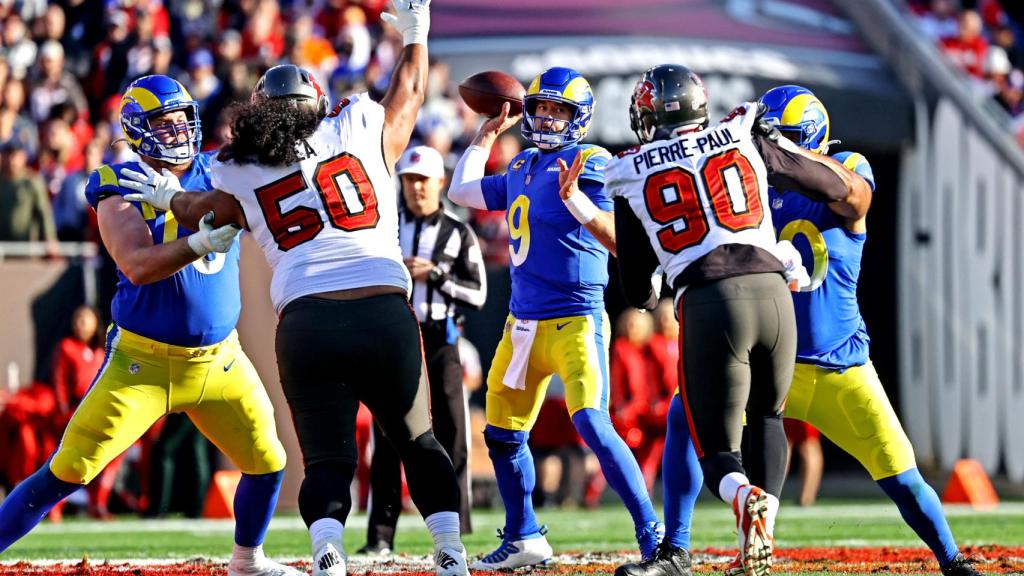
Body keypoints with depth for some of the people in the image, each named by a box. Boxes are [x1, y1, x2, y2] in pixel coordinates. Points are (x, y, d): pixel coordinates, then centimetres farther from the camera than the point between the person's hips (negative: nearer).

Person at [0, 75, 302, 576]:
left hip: (219, 360, 4)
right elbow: (137, 266, -25)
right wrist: (201, 243, -39)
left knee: (267, 464, 7)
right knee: (66, 473, -9)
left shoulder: (219, 172, 3)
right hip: (141, 362, -4)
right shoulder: (121, 190, -11)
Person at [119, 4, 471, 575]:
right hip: (386, 313, 0)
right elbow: (410, 91, 30)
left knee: (327, 458, 3)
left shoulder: (243, 175, 12)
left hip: (305, 323, 0)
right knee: (418, 443, 18)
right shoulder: (362, 128, 11)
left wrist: (168, 196, 54)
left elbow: (201, 211, 33)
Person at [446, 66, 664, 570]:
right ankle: (522, 540, 27)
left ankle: (653, 536, -19)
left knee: (592, 426, -23)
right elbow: (461, 192, 26)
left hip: (575, 322, -8)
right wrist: (488, 133, 22)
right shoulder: (521, 168, 13)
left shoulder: (590, 164, -10)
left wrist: (574, 199, -36)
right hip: (523, 321, 8)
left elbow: (619, 240, -21)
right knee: (502, 433, 13)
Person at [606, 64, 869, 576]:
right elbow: (837, 187, 20)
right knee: (766, 417, 27)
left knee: (716, 451, 9)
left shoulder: (632, 176, 14)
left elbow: (635, 286, 22)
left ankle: (745, 496, -27)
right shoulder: (745, 140, 15)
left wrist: (648, 300, 45)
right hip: (773, 291, 2)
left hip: (707, 304, -2)